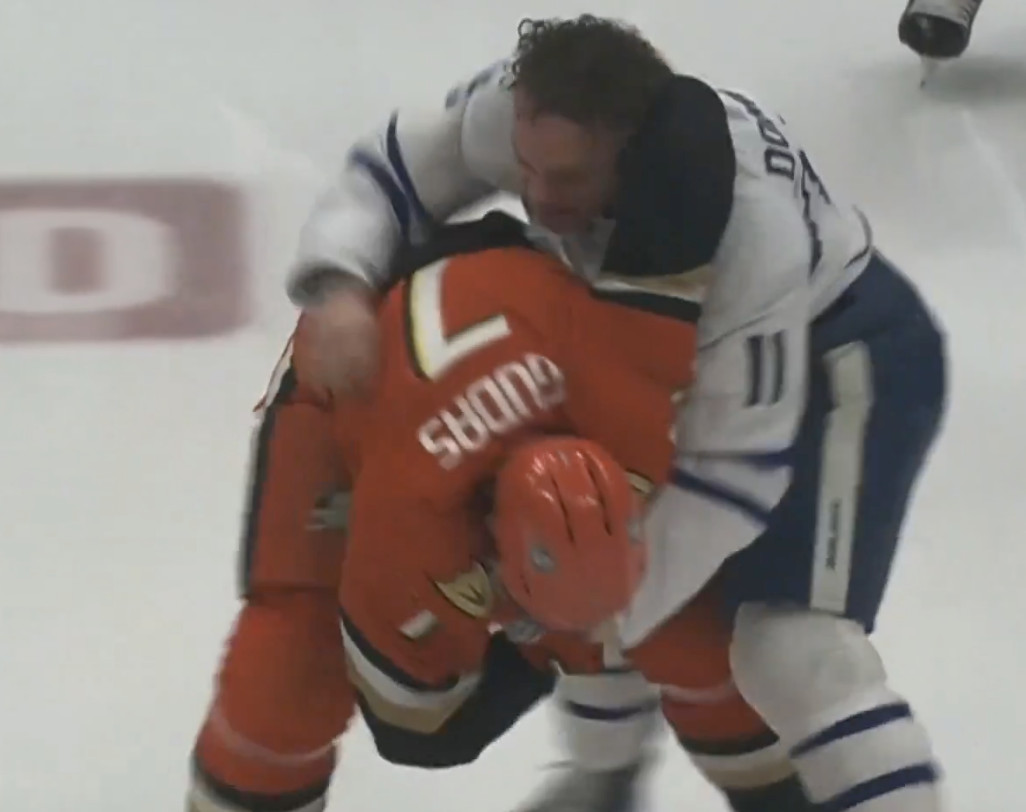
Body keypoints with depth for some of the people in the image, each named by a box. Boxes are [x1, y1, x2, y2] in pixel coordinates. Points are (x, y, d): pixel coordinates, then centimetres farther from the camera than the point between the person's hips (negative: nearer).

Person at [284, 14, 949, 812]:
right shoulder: (527, 111, -28)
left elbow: (734, 466, -35)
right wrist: (341, 286, -34)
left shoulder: (756, 226, -42)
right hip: (673, 346, 7)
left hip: (840, 353, -7)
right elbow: (389, 173, -13)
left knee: (795, 648, -21)